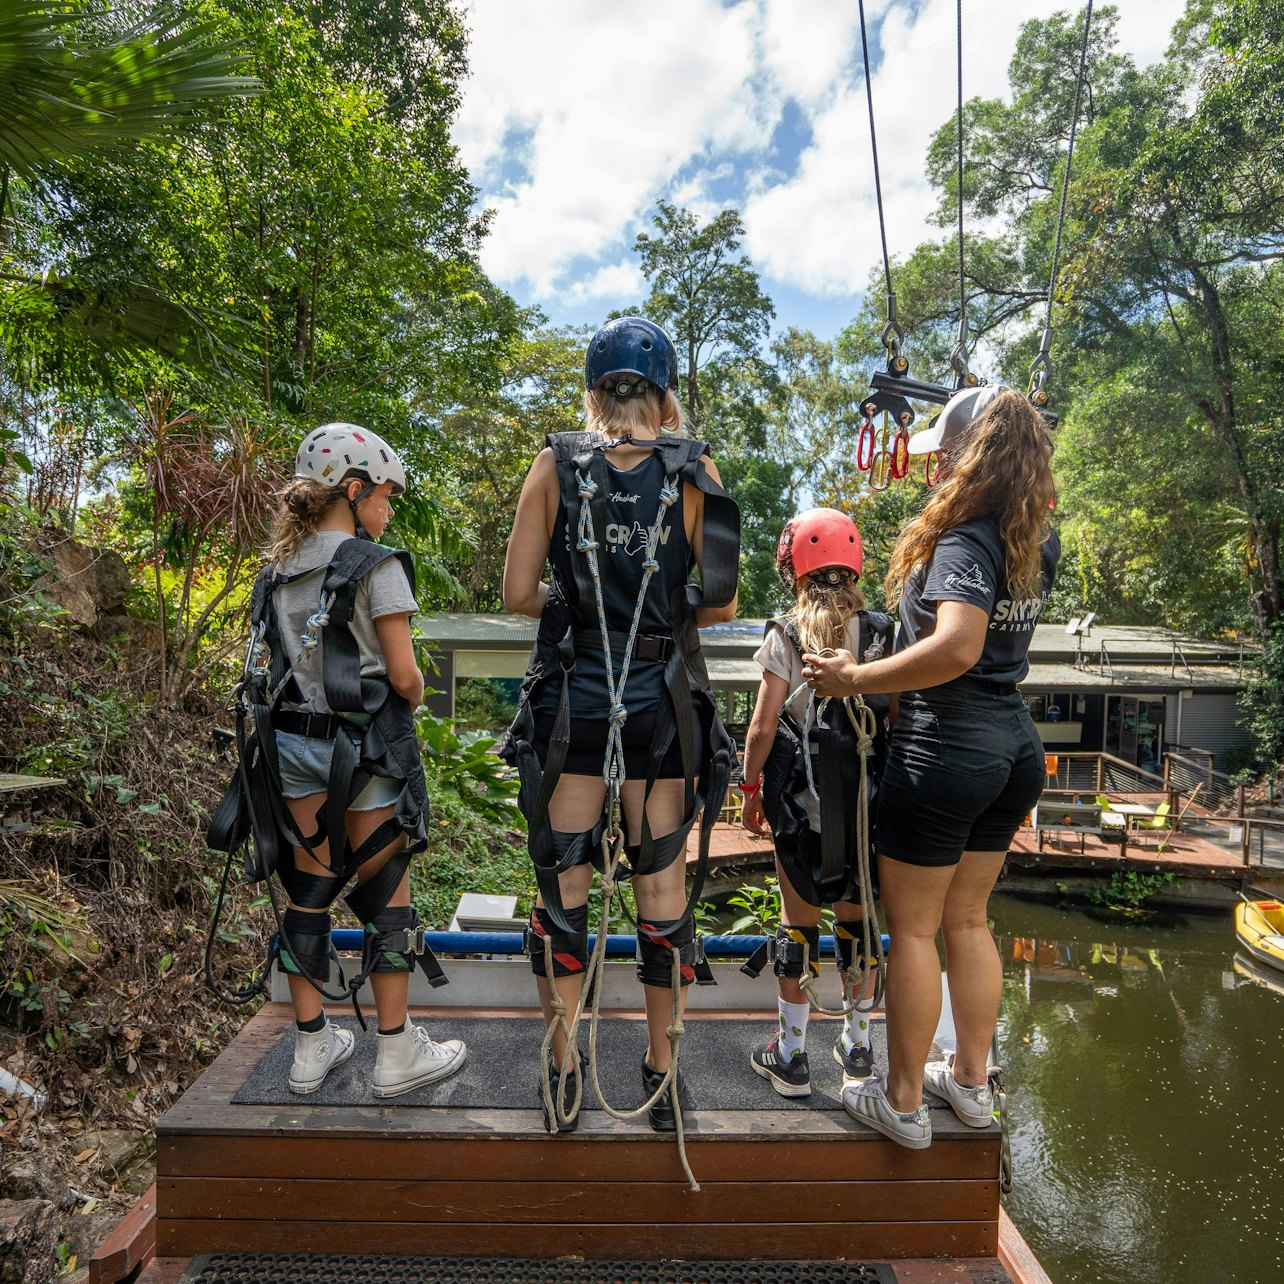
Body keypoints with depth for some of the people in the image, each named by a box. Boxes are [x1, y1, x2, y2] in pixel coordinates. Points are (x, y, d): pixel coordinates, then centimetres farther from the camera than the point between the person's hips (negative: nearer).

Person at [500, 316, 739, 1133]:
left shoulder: (556, 465, 0)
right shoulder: (695, 470, 0)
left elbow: (518, 592, -3)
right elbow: (722, 604, -1)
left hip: (572, 698, 0)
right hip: (663, 700, 0)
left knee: (563, 882, 12)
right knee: (663, 884, 12)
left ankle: (563, 1077, 24)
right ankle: (662, 1074, 27)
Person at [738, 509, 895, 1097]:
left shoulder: (786, 635, -8)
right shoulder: (881, 632, -1)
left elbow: (763, 727, -10)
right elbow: (897, 718, 0)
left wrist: (750, 789, 4)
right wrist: (884, 786, 13)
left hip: (800, 800, -2)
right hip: (865, 801, 3)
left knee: (798, 919, 8)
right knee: (858, 915, 16)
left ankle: (791, 1055, 20)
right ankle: (857, 1044, 31)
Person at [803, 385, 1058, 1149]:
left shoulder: (962, 545, -19)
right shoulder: (1038, 546, 5)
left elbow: (956, 646, -34)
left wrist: (855, 678, -25)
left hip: (947, 752, -8)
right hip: (1016, 748, 8)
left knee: (913, 929, 7)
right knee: (967, 920, 21)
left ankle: (903, 1102, 22)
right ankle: (972, 1081, 35)